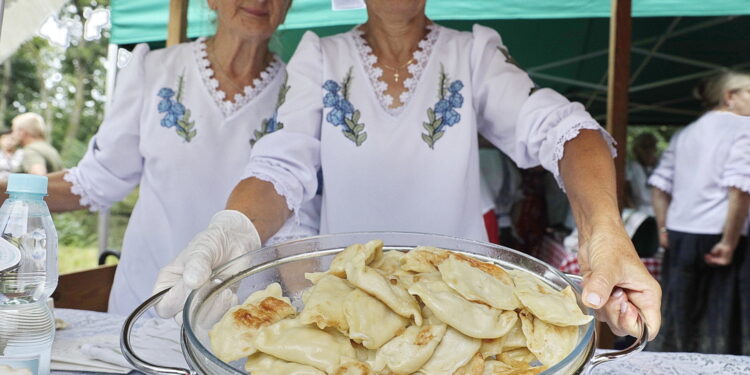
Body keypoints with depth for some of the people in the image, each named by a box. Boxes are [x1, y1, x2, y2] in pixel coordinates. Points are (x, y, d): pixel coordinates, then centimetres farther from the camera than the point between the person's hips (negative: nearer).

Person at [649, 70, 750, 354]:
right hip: (717, 237, -6)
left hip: (679, 235, 6)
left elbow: (660, 185, 10)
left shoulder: (684, 134, 15)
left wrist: (664, 228, 13)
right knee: (721, 326, 3)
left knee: (679, 320, 14)